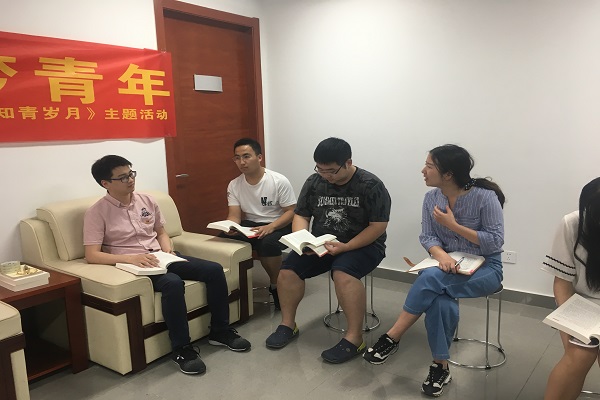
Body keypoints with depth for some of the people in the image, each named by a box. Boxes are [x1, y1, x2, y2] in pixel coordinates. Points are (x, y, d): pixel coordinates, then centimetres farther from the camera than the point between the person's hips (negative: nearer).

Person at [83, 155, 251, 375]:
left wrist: (167, 250, -1)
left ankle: (220, 331, 3)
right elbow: (92, 255, -12)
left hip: (159, 258, 6)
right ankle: (182, 348, -21)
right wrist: (130, 258, -25)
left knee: (214, 269, -12)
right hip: (132, 265, -6)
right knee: (173, 282, -37)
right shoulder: (97, 213, -5)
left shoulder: (146, 200, 10)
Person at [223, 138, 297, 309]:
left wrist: (270, 227, -30)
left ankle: (276, 285, -9)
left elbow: (291, 211, -13)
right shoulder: (234, 185, 0)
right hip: (250, 225, 4)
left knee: (267, 242, -37)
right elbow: (234, 216, -5)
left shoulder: (279, 181, -14)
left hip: (279, 226, -4)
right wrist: (231, 228, -30)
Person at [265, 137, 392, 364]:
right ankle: (288, 325, 7)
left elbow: (378, 226, -16)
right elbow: (301, 215, 5)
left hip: (362, 245, -5)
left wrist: (345, 247, -26)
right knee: (288, 269, -14)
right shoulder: (314, 182, -1)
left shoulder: (371, 185, -14)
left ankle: (354, 338, -21)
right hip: (321, 244, 5)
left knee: (343, 273, -34)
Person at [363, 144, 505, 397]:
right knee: (441, 303, -32)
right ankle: (440, 367, -13)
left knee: (431, 278, -33)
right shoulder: (431, 198, -1)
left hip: (485, 268, -4)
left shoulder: (485, 197, -16)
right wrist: (441, 255, -26)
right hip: (449, 265, 4)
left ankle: (392, 338, -22)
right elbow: (427, 237, -2)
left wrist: (453, 225, -20)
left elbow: (495, 242, -15)